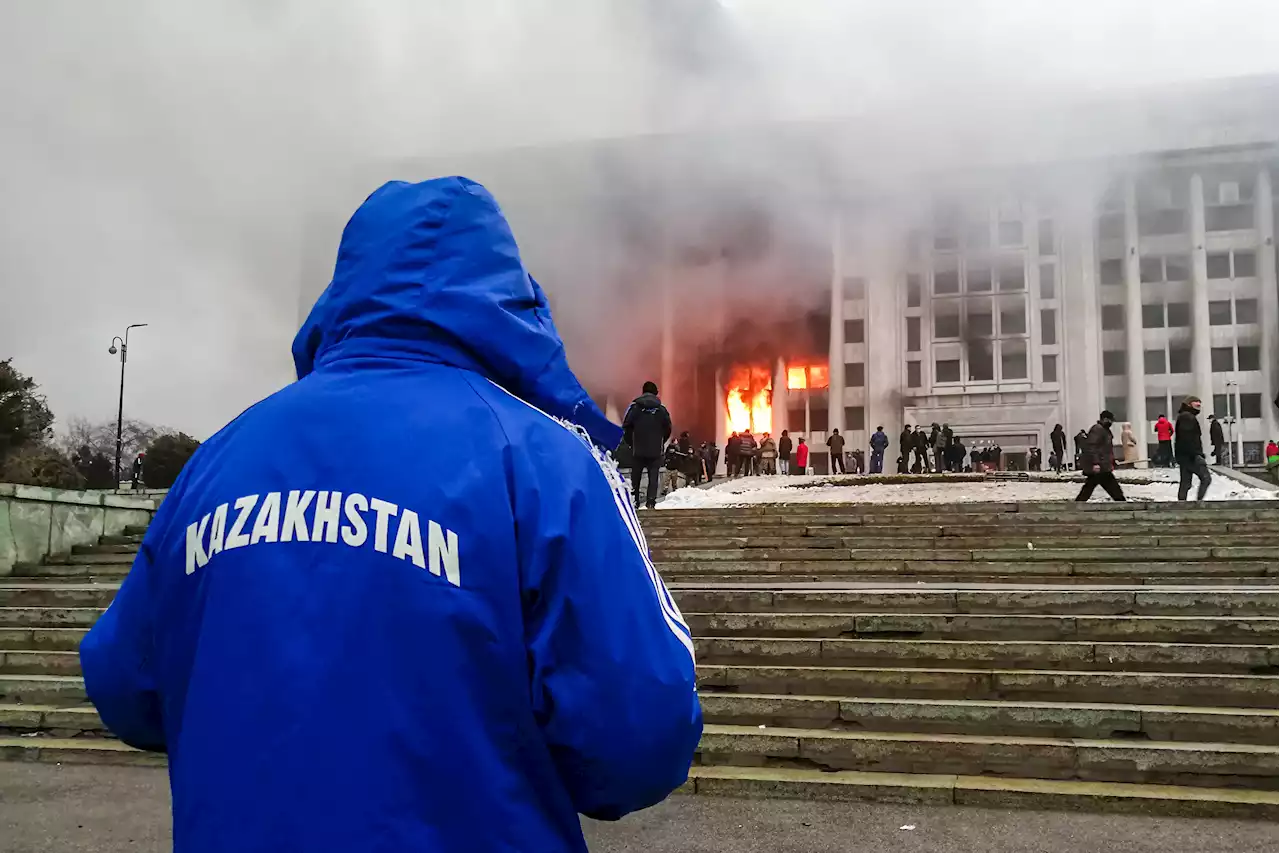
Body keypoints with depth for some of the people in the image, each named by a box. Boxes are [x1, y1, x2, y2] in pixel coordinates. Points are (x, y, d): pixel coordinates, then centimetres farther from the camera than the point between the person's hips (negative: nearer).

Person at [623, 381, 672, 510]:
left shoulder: (635, 407, -4)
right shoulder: (661, 409, 1)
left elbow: (626, 427, -7)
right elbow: (668, 428, 3)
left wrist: (630, 442, 6)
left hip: (638, 450, -1)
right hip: (655, 451, 1)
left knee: (635, 477, 10)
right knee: (653, 477, 4)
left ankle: (634, 500, 6)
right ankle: (651, 501, -6)